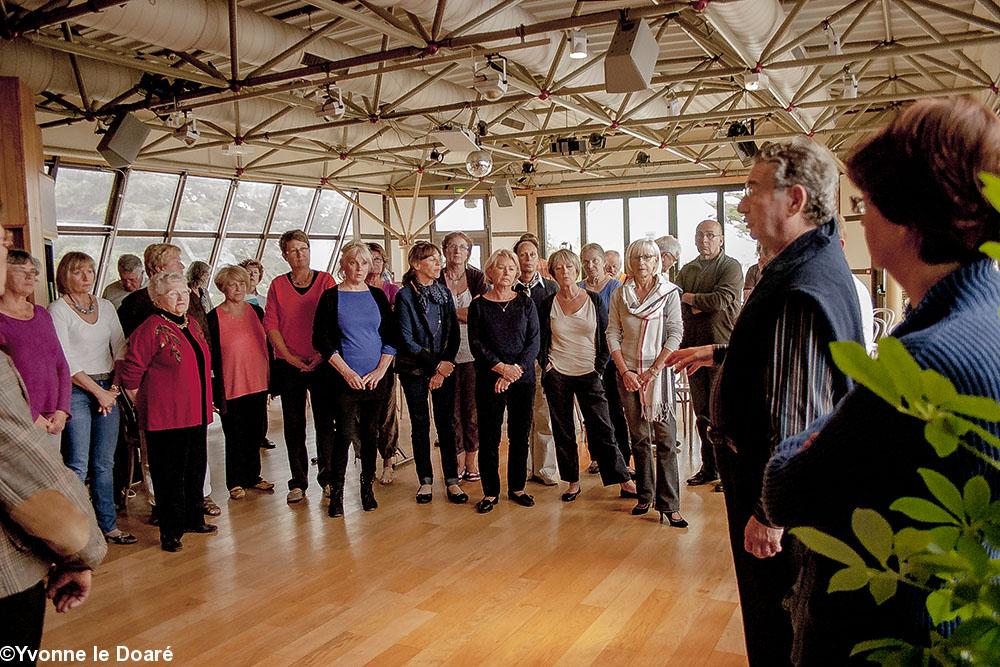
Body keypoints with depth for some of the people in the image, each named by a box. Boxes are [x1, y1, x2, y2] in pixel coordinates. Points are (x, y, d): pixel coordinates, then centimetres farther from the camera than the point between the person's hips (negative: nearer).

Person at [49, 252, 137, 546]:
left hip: (108, 389, 5)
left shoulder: (105, 306, 11)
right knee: (78, 466, -5)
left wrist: (115, 386, -2)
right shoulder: (58, 310, -5)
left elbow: (120, 348, 10)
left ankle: (108, 525, 18)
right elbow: (65, 361, -10)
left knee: (105, 463, 10)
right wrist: (98, 392, -9)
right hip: (76, 391, -5)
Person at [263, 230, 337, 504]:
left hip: (322, 362, -1)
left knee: (325, 421, 2)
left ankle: (327, 477, 15)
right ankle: (298, 482, 15)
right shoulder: (278, 285, 6)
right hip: (289, 365, 1)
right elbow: (270, 325, 3)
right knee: (293, 424, 6)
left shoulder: (326, 281, 2)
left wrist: (322, 354, -11)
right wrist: (289, 356, -7)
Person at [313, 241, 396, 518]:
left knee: (371, 434, 8)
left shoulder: (377, 295, 8)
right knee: (345, 434, -3)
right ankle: (336, 492, 10)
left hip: (377, 378, 3)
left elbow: (391, 336, 8)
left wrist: (381, 370, -4)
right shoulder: (331, 297, -1)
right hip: (345, 379, -3)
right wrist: (347, 371, -11)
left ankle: (367, 488, 21)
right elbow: (321, 340, -4)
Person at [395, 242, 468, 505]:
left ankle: (452, 480, 11)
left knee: (446, 423, 4)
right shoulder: (405, 296, -7)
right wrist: (436, 364, -14)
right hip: (415, 369, -3)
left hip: (445, 367, 3)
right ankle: (425, 480, 17)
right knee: (420, 424, 5)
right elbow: (407, 340, -10)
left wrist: (444, 367, -7)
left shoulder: (444, 292, 6)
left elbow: (454, 333, 3)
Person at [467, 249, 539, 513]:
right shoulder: (478, 305, 3)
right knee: (489, 436, 1)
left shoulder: (525, 302, 6)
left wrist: (516, 369, -12)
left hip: (522, 377, 1)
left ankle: (517, 487, 21)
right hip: (489, 379, -1)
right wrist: (501, 367, -13)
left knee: (520, 434, 6)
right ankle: (490, 492, 13)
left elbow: (534, 342, 0)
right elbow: (476, 343, -3)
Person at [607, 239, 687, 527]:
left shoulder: (670, 292, -1)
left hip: (659, 371, -2)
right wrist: (625, 371, -5)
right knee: (639, 438, 9)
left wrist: (653, 371, -11)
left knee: (665, 438, -5)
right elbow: (612, 335, 5)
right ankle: (645, 496, 20)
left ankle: (669, 504, 0)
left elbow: (675, 335, -5)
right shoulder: (619, 295, 7)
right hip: (628, 373, 3)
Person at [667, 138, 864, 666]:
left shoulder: (804, 288, -28)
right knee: (766, 606, 26)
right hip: (763, 468, 10)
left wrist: (769, 512, -25)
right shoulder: (810, 262, 7)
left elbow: (799, 417, -29)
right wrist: (716, 353, 31)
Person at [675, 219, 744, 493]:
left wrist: (690, 298, -3)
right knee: (702, 411, 11)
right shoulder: (686, 270, 16)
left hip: (722, 347, -6)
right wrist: (701, 306, -10)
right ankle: (709, 467, 22)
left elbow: (722, 299, -16)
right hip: (694, 347, 6)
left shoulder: (731, 266, -2)